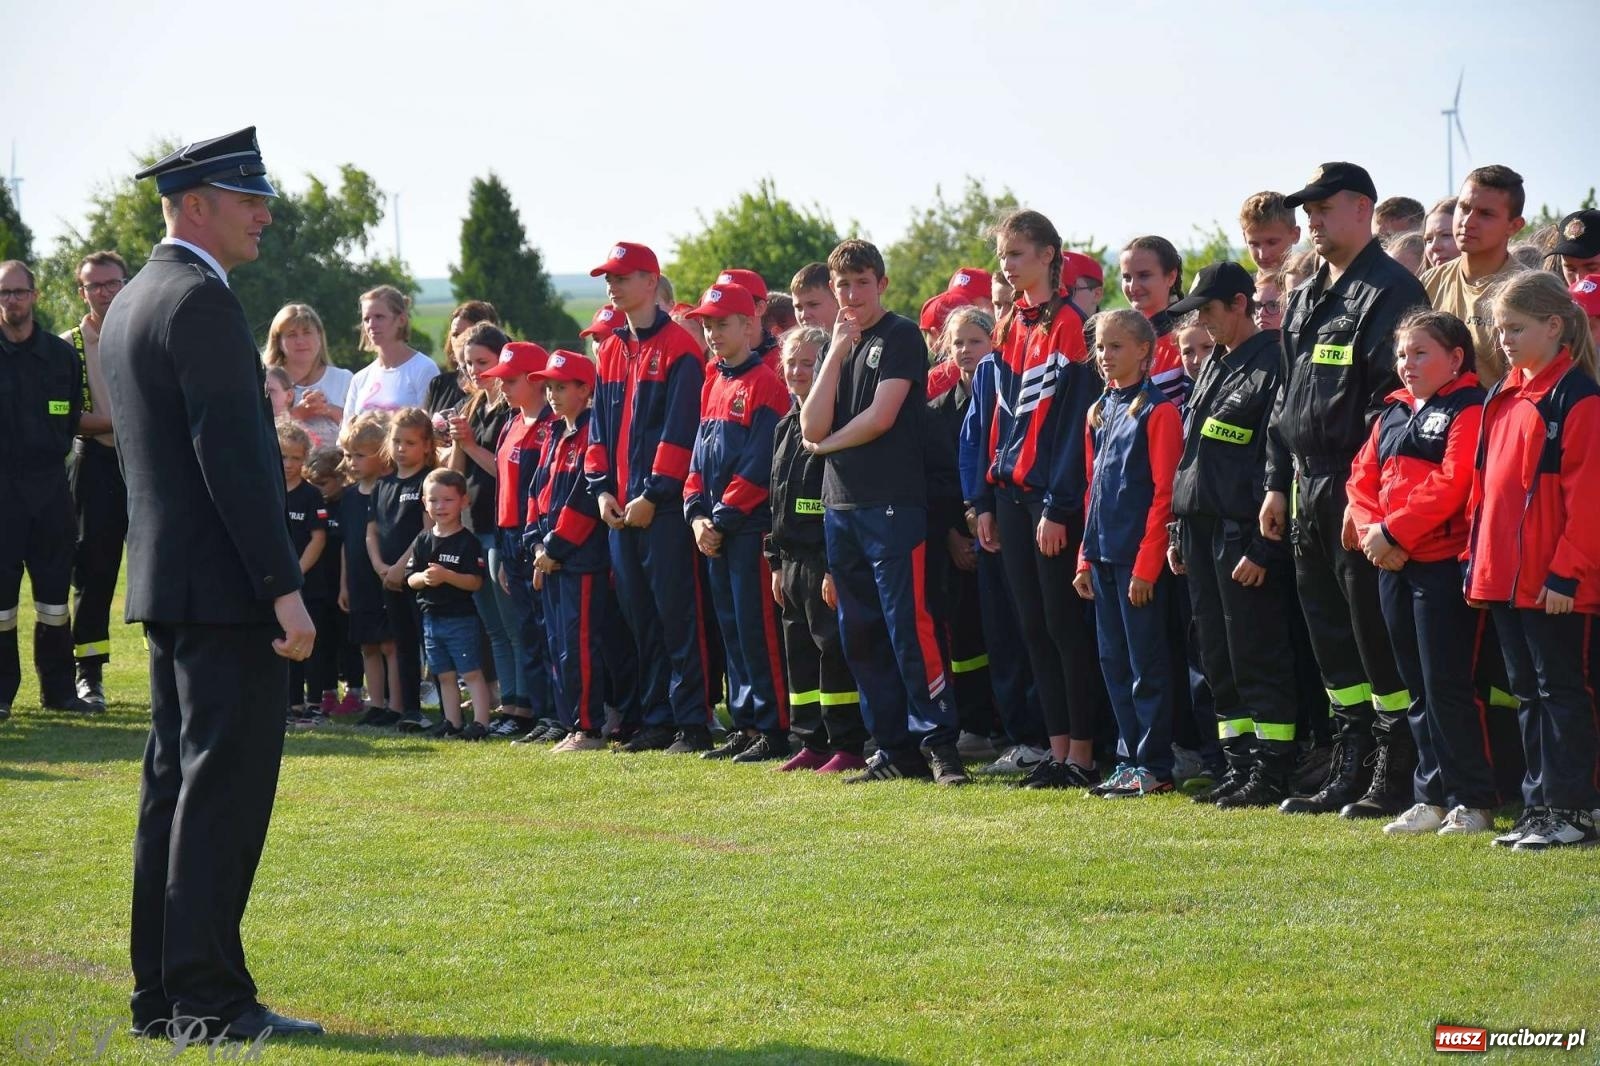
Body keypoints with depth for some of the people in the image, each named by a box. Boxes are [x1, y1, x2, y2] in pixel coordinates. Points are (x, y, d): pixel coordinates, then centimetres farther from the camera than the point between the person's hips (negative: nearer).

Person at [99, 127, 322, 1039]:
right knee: (224, 787, -8)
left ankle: (162, 994, 15)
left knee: (175, 785, 12)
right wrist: (284, 587, -20)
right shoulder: (202, 301, -14)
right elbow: (233, 456, -20)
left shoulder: (131, 304, 17)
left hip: (165, 586, 10)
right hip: (225, 588, -10)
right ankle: (209, 995, -8)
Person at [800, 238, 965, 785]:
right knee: (860, 635, 7)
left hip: (893, 504, -7)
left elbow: (881, 417, -12)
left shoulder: (900, 336, -2)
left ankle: (939, 743, -10)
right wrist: (836, 353, -1)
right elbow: (812, 427, 4)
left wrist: (829, 444, 3)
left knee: (907, 626, -12)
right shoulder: (839, 345, 17)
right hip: (840, 507, 7)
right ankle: (894, 748, 12)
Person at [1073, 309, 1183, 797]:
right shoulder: (1099, 412, 14)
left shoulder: (1158, 411, -9)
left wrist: (1146, 565, -17)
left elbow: (1164, 494, -13)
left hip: (1139, 557, -8)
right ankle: (1129, 759, 17)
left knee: (1146, 662, -3)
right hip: (1103, 556, 8)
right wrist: (1086, 558, 12)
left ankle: (1154, 766, 2)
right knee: (1113, 660, 10)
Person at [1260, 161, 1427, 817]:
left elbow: (1394, 396, -17)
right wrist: (1278, 483, 17)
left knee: (1376, 630, -6)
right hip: (1311, 487, 9)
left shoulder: (1391, 292, -10)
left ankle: (1395, 773, 0)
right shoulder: (1305, 300, 18)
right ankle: (1351, 768, 18)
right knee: (1330, 632, 11)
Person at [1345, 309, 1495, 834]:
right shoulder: (1394, 413, 18)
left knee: (1447, 686, -7)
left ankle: (1472, 803, -1)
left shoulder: (1469, 411, -8)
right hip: (1394, 566, 8)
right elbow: (1363, 476, 14)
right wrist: (1371, 530, -5)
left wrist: (1395, 533, -18)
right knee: (1418, 687, 12)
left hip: (1444, 564, -8)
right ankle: (1432, 797, 18)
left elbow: (1451, 483, -18)